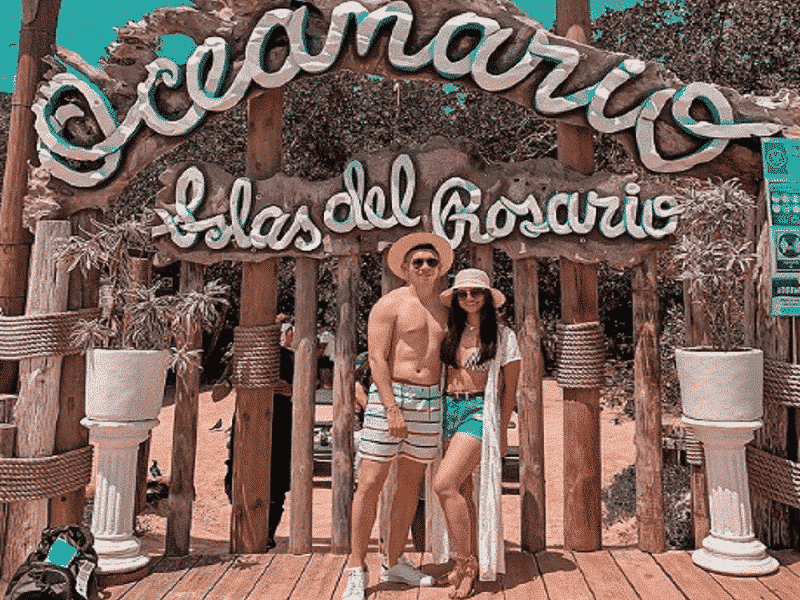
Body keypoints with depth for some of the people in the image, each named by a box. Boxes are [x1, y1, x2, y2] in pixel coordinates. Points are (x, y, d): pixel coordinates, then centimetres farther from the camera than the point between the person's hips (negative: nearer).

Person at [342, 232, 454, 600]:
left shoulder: (444, 310, 12)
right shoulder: (389, 305, -4)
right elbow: (376, 358, -11)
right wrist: (392, 408, -18)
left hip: (430, 401, 6)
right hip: (389, 396, -5)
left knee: (411, 484, 12)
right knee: (371, 483, -4)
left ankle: (393, 563, 26)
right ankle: (357, 570, 9)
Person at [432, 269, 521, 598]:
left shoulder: (502, 335, -1)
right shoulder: (451, 331, 9)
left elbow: (510, 388, 3)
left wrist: (502, 430, 2)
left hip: (479, 411, -5)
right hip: (449, 410, 5)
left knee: (444, 484, -17)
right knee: (461, 489, 9)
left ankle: (464, 562, -2)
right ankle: (469, 561, 24)